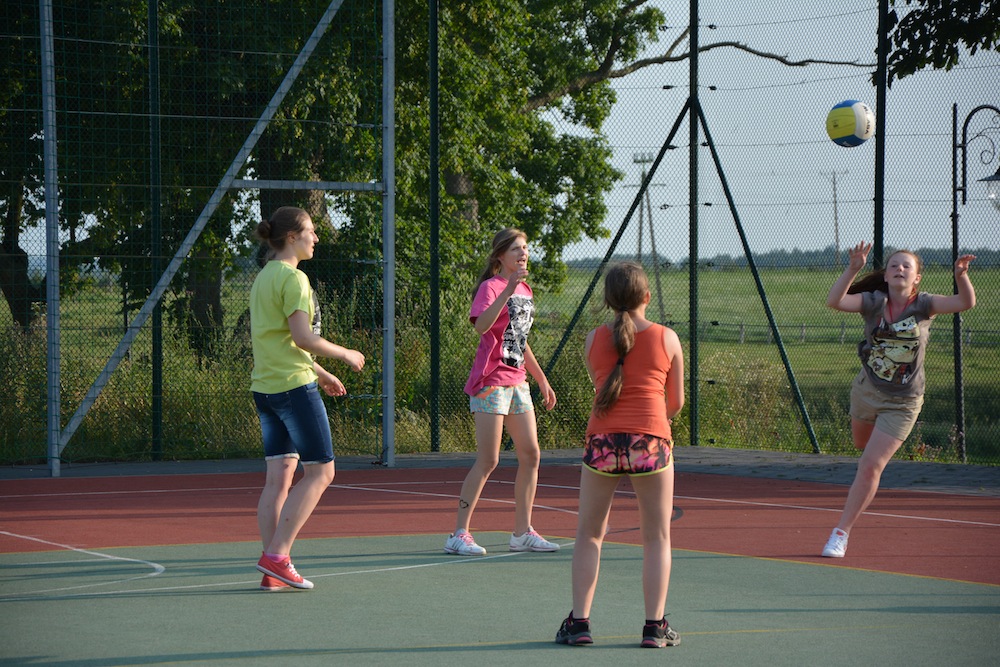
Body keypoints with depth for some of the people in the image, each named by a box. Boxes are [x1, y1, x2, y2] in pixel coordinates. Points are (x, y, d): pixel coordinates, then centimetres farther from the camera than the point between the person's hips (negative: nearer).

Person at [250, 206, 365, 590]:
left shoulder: (264, 277, 16)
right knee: (320, 471, -2)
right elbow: (302, 337, -19)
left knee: (279, 477, 6)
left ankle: (273, 571, 3)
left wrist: (319, 372, 27)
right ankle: (276, 555, -9)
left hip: (266, 386, 9)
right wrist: (345, 354, -5)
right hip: (294, 385, -9)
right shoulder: (293, 278, -12)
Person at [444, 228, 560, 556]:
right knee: (488, 460, -10)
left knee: (530, 455, 7)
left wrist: (541, 380, 25)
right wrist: (508, 289, -35)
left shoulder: (525, 291, 15)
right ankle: (459, 535, -6)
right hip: (491, 380, -8)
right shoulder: (491, 287, -10)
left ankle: (522, 532, 15)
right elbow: (481, 325, -30)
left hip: (517, 381, 8)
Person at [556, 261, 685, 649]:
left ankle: (579, 622, 9)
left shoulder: (594, 339, 5)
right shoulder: (667, 339, 2)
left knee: (589, 536, 13)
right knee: (656, 539, 9)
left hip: (603, 441, 1)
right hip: (651, 442, -1)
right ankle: (655, 626, 7)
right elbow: (676, 402, 10)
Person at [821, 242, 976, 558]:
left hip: (901, 404, -3)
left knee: (870, 467, -9)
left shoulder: (923, 305, -14)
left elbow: (966, 303, -28)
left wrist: (961, 275, -48)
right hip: (866, 391, 3)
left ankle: (841, 532, 1)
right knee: (862, 445, 26)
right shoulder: (874, 302, -11)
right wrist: (853, 269, -42)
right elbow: (834, 301, -28)